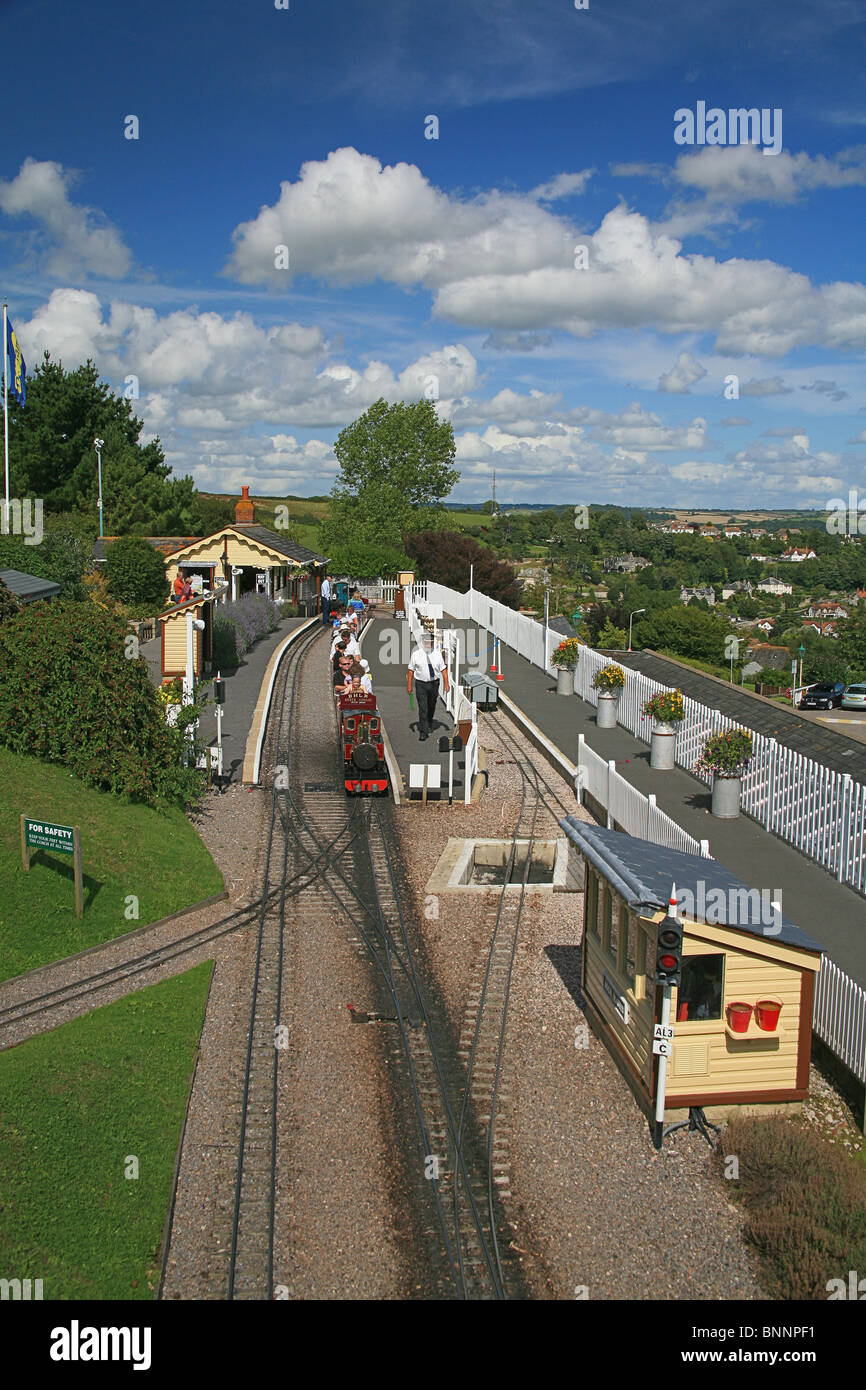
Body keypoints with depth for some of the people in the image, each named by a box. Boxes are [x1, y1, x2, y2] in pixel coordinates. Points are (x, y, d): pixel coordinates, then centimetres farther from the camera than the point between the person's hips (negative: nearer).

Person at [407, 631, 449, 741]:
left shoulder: (437, 653, -1)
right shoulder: (416, 654, -6)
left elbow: (443, 669, 0)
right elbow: (411, 670, -2)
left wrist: (446, 683, -7)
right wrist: (409, 685, -4)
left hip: (434, 683, 3)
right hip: (421, 684, -3)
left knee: (431, 707, 19)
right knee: (422, 708, -9)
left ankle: (429, 724, 44)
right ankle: (423, 732, -7)